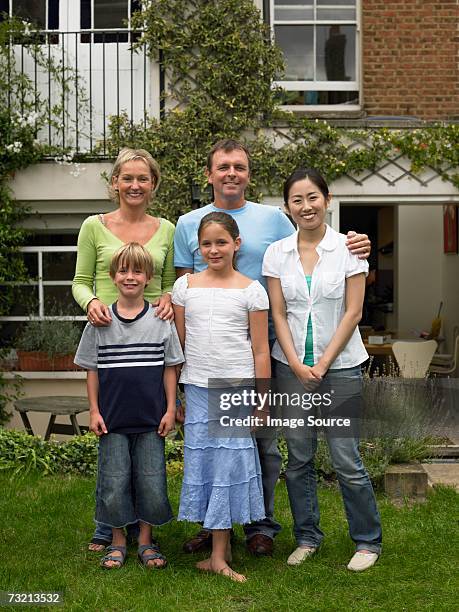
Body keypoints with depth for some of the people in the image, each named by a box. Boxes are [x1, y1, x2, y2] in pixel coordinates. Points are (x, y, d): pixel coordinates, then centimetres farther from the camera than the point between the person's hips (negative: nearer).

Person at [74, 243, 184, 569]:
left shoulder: (161, 320, -1)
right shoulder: (100, 322, 0)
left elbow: (170, 368, 3)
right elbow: (92, 370, 4)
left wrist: (170, 410, -1)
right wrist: (94, 411, 0)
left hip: (151, 420, 0)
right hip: (112, 419, 0)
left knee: (151, 481, 4)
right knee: (113, 482, 5)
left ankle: (146, 540, 22)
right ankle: (118, 540, 23)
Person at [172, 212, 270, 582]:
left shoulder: (251, 290, 0)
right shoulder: (185, 286, 6)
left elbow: (260, 350, 1)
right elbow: (177, 344, 10)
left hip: (237, 388, -2)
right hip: (198, 389, 3)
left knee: (230, 463, -3)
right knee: (201, 461, 4)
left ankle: (218, 556, 5)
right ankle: (221, 544, 18)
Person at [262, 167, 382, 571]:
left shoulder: (347, 248, -3)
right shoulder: (277, 253, 3)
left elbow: (353, 313, -6)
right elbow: (278, 314, 2)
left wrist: (322, 364, -10)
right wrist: (297, 366, -7)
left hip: (339, 366, -2)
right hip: (292, 366, 3)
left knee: (347, 460, -1)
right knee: (299, 460, 9)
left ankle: (368, 540, 16)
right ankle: (307, 537, 24)